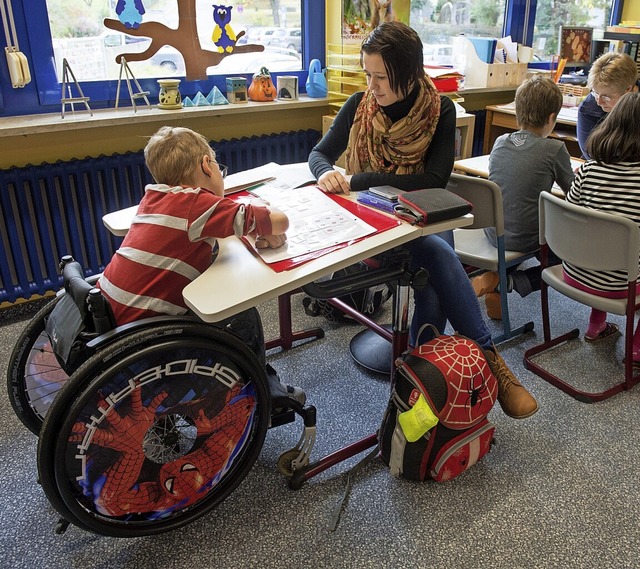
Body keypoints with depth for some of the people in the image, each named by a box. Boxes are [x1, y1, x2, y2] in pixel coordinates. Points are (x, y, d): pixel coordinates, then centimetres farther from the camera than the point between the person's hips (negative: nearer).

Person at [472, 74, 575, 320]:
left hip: (493, 232, 6)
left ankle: (497, 276, 13)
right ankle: (507, 282, -2)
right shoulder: (554, 149, -13)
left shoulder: (500, 142, 0)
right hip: (527, 239, -6)